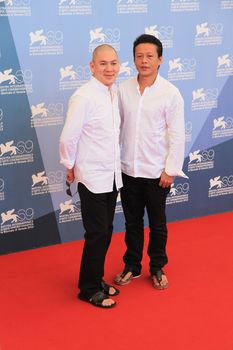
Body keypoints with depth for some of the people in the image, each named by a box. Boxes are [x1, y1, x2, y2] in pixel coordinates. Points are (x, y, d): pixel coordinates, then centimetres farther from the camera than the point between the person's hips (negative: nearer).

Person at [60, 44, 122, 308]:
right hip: (92, 178, -7)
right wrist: (70, 167, -4)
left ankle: (97, 280, 31)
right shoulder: (84, 97, -18)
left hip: (112, 175, 7)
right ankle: (89, 289, 18)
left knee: (105, 233, 15)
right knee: (97, 234, 1)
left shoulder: (115, 93, 6)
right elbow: (68, 137, -16)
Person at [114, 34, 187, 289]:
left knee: (157, 224, 13)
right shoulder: (124, 89, -1)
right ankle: (132, 266, 33)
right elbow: (118, 127, 5)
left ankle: (157, 268, 31)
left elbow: (176, 135, -8)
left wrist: (171, 170, -10)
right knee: (132, 222, 15)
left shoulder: (170, 93, -9)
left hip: (156, 171, -2)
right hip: (128, 169, 3)